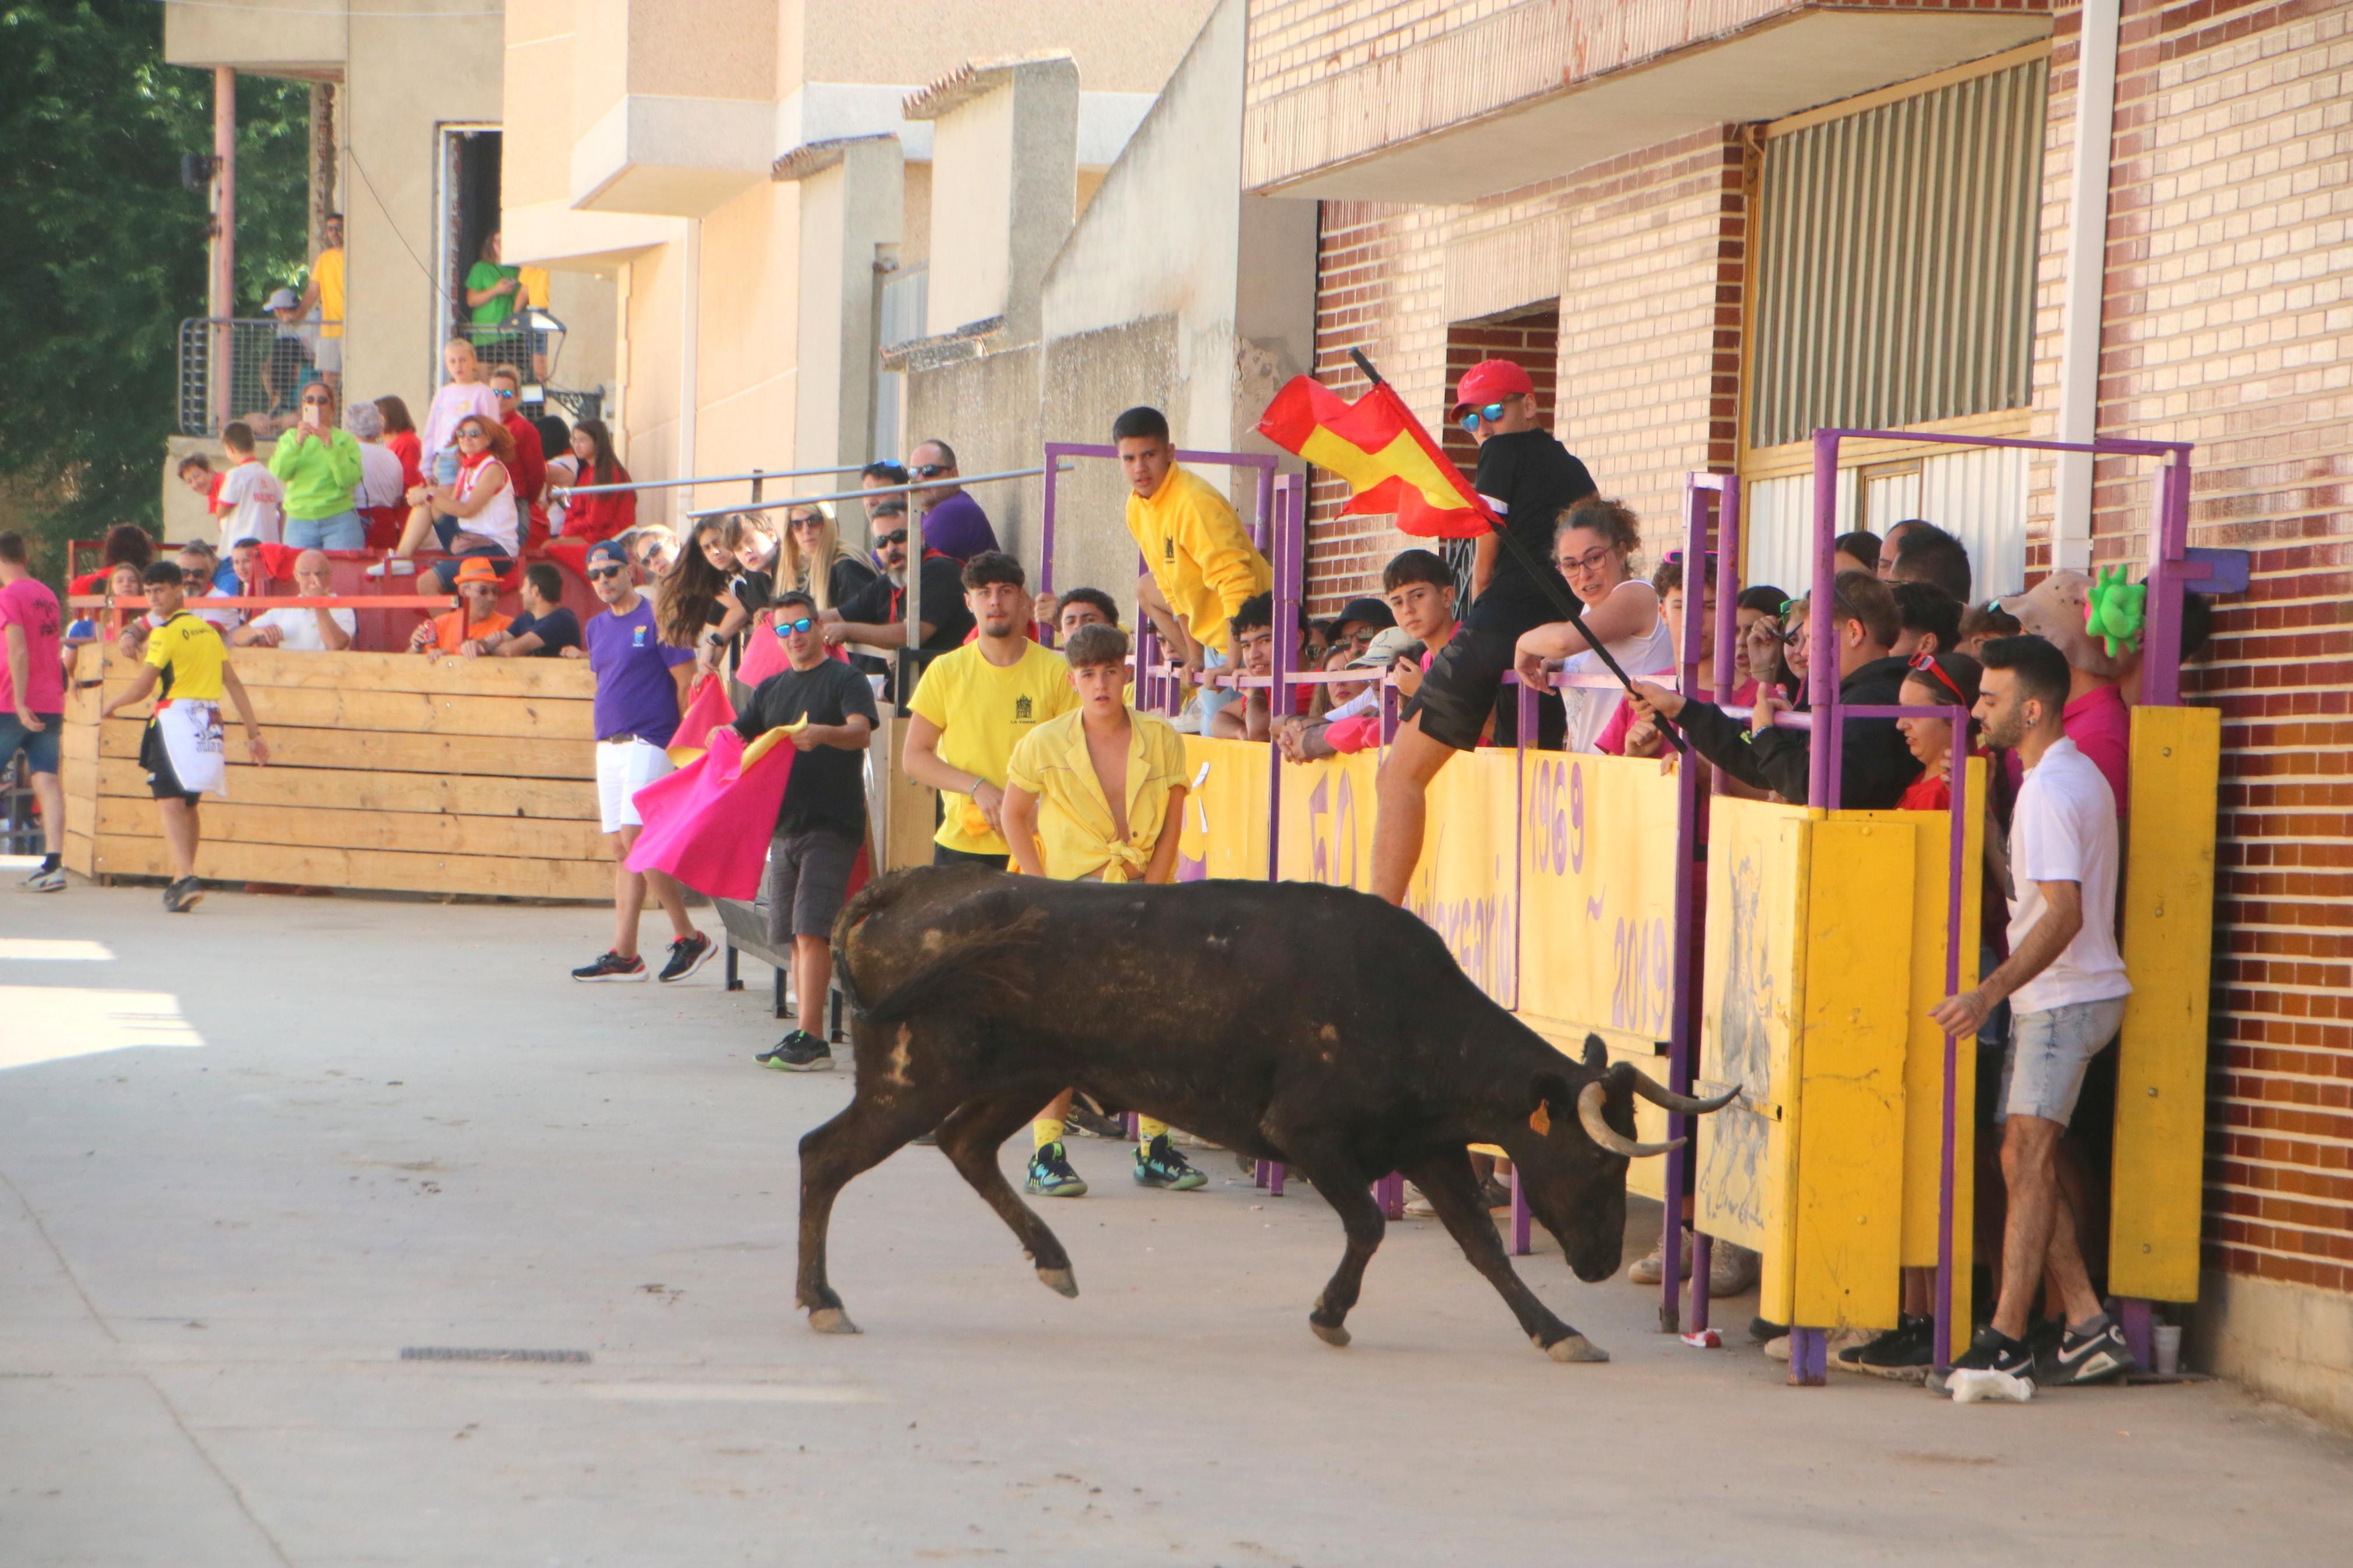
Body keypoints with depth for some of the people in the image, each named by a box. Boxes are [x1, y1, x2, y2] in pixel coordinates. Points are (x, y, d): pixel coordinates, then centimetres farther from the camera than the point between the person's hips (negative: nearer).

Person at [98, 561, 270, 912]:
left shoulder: (166, 633, -8)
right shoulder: (208, 630, 15)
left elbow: (141, 688, -11)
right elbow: (233, 682, 14)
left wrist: (111, 705, 8)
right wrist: (253, 733, 14)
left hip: (175, 721, -8)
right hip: (209, 723, 8)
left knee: (171, 804, -14)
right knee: (189, 806, 19)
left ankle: (186, 879, -31)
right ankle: (181, 881, 28)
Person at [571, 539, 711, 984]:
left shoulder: (656, 619, -6)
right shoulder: (596, 627, 16)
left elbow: (686, 681, -8)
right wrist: (605, 738, 16)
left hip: (648, 743, -8)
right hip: (609, 744, 8)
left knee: (636, 837, -17)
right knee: (621, 849, 6)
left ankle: (688, 937, -10)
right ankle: (625, 955, 6)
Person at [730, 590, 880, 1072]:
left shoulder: (845, 680, -3)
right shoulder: (771, 689, 18)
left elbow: (861, 730, -18)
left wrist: (825, 734, -40)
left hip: (831, 826, -7)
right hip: (784, 823, 7)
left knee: (811, 931, -15)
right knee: (795, 936, 8)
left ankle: (809, 1038, -17)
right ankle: (806, 1034, 12)